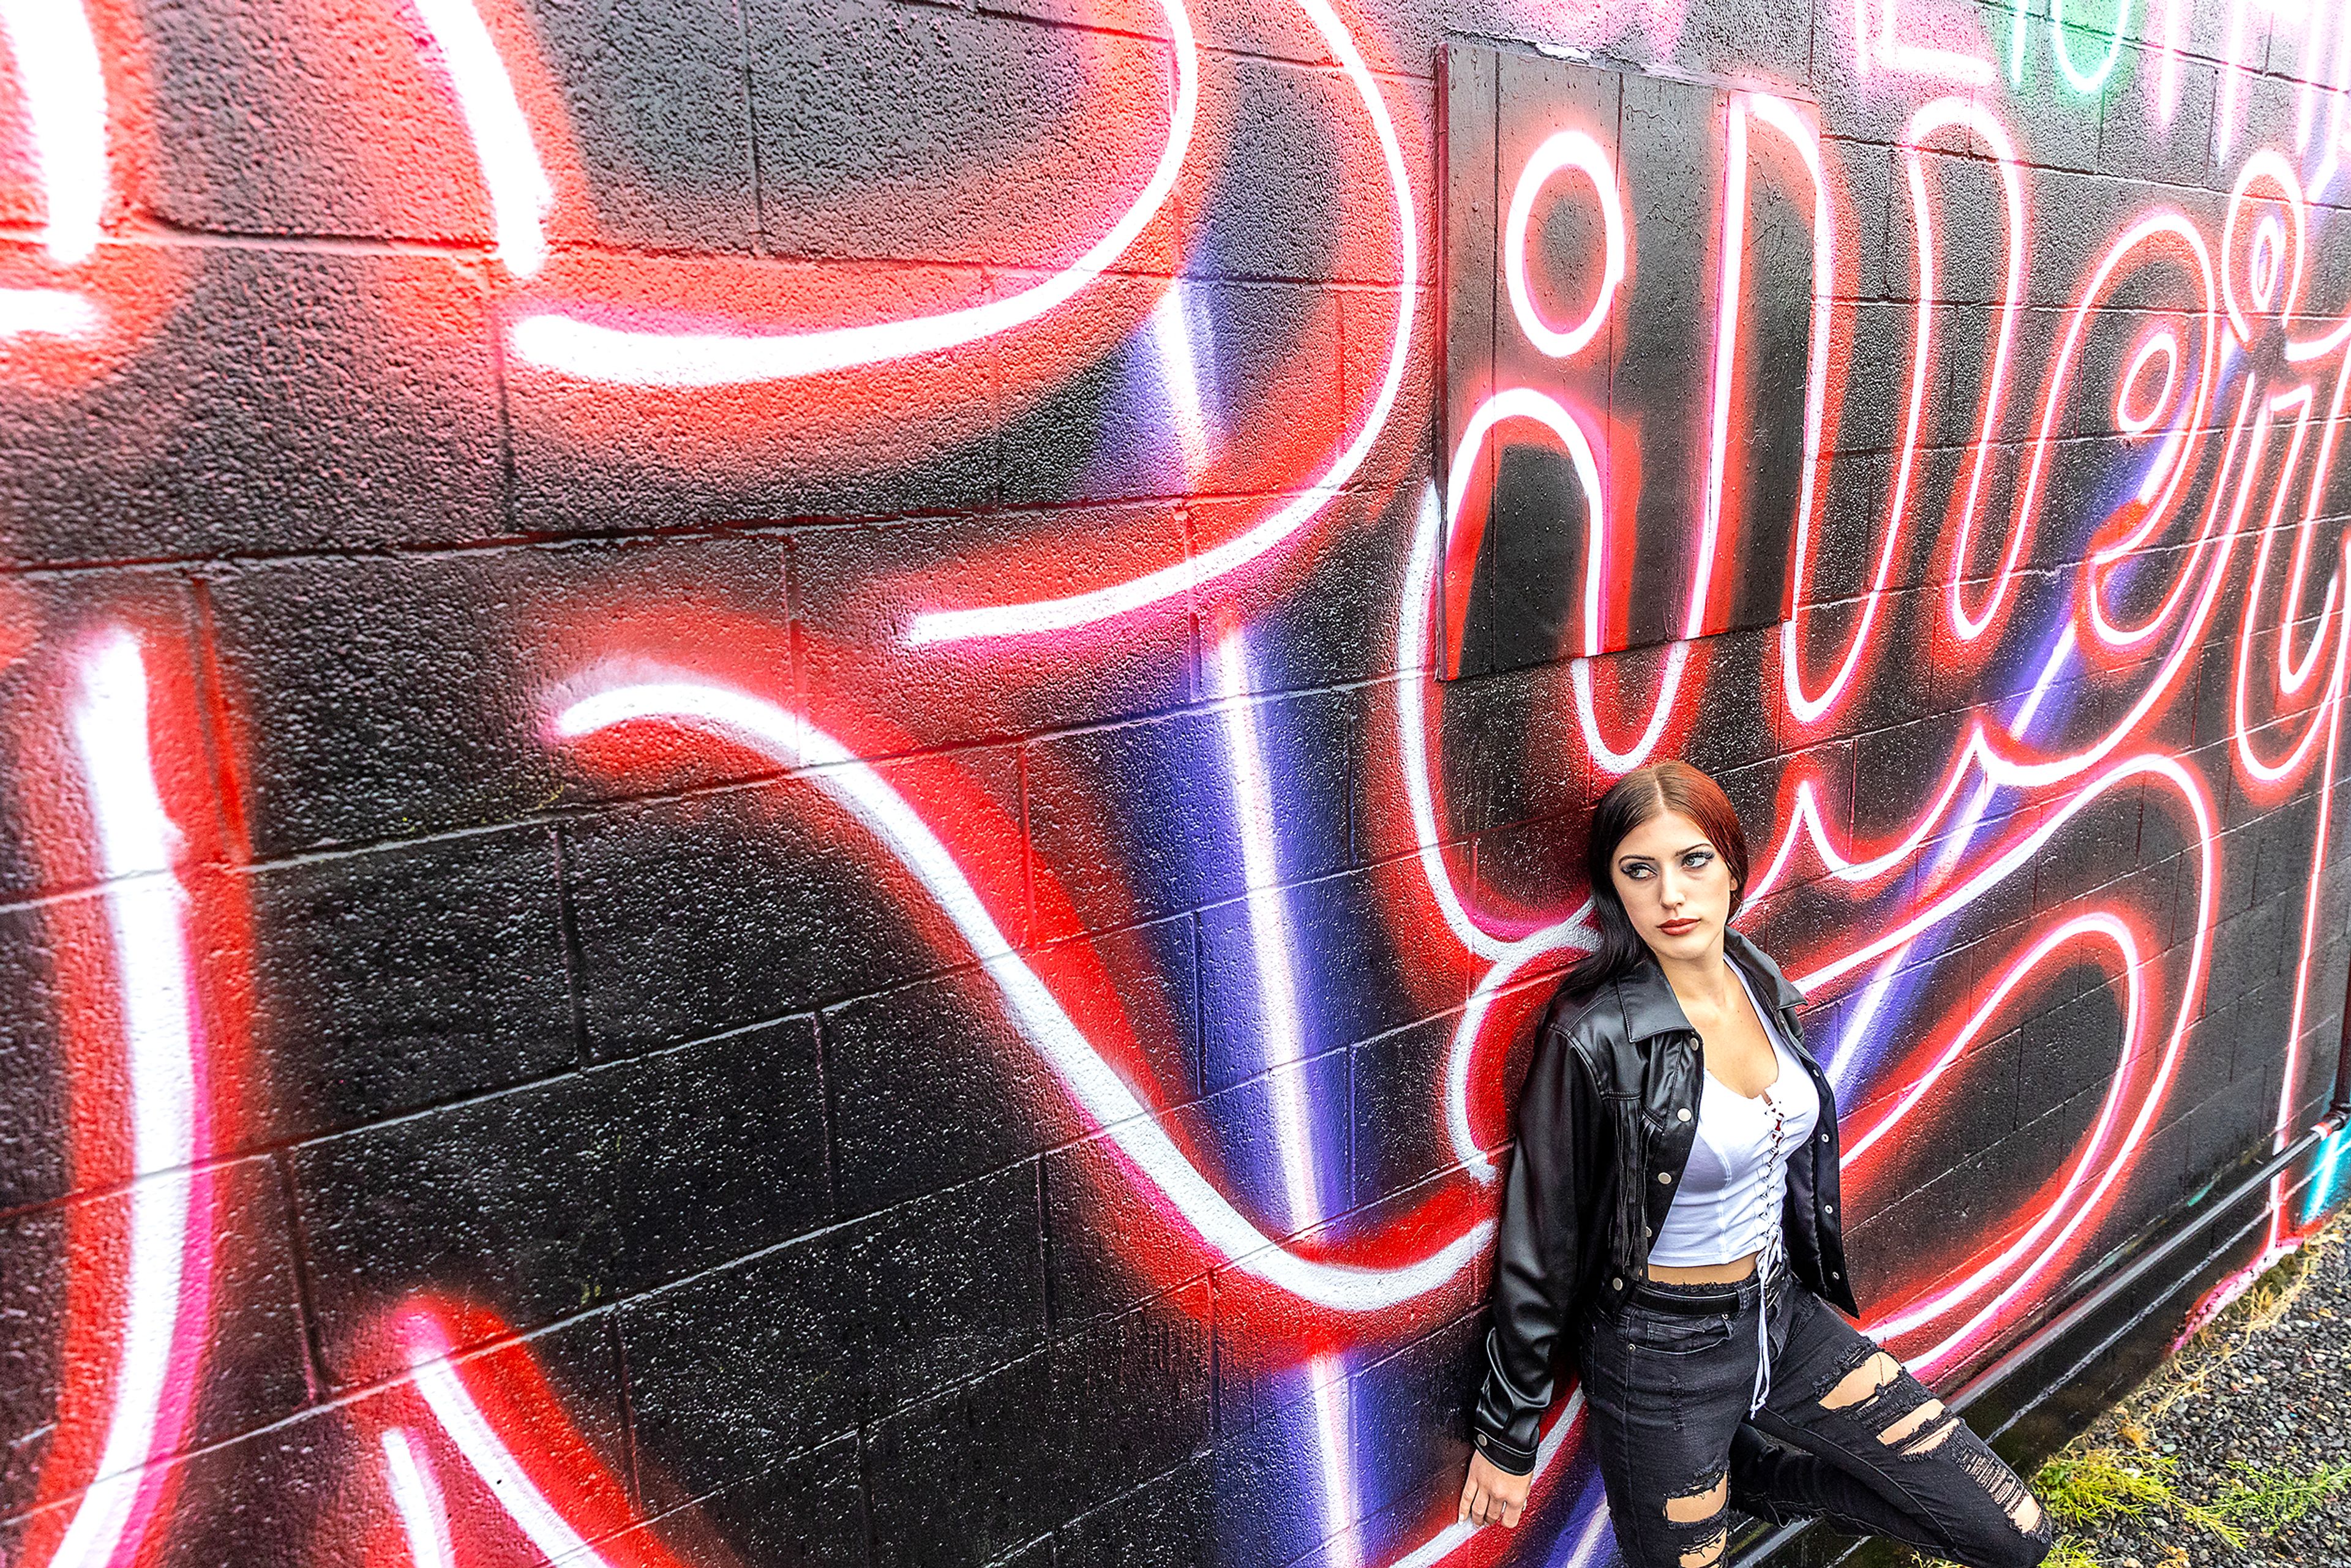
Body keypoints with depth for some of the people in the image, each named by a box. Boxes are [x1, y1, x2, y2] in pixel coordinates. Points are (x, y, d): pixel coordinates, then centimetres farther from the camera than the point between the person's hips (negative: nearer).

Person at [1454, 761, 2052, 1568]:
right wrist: (1505, 1434, -9)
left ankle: (1751, 1475, 20)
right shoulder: (1594, 1039, -23)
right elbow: (1539, 1249, -16)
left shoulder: (1759, 984, -3)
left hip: (1783, 1312, 6)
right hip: (1662, 1353, -6)